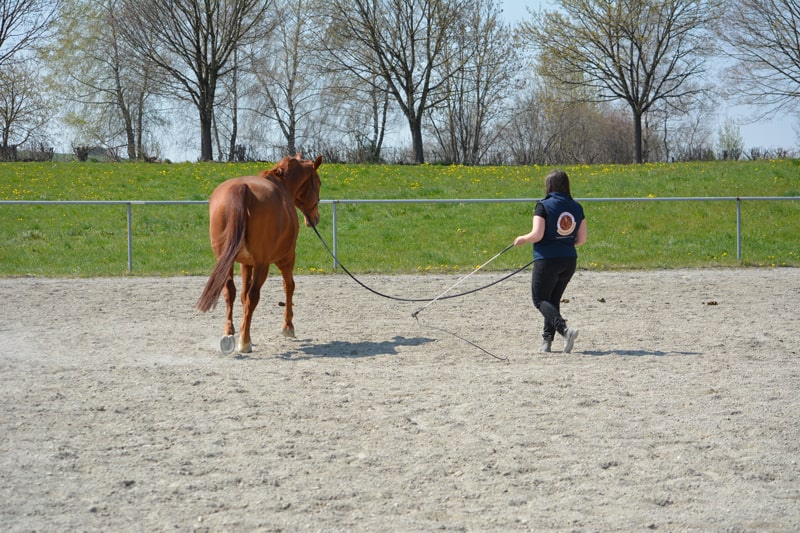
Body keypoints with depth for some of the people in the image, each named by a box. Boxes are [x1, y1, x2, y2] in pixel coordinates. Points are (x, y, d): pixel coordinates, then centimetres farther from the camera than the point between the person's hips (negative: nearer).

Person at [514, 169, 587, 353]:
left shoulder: (543, 206, -10)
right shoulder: (577, 208, 5)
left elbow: (537, 235, -17)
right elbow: (581, 239, 6)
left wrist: (522, 240, 3)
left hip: (547, 260, -6)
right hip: (569, 260, 6)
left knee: (540, 300, 2)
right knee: (554, 300, 18)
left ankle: (565, 329, -19)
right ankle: (547, 340, 14)